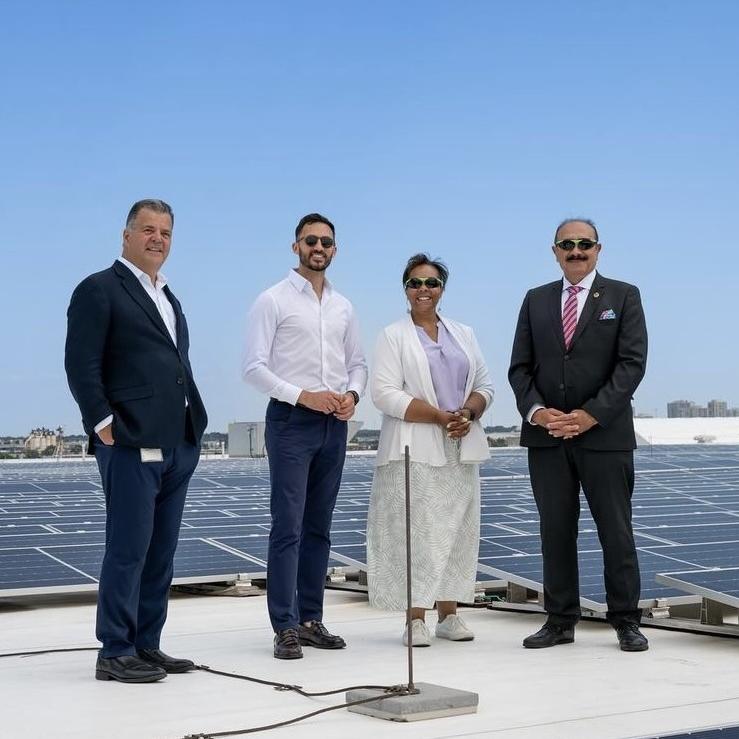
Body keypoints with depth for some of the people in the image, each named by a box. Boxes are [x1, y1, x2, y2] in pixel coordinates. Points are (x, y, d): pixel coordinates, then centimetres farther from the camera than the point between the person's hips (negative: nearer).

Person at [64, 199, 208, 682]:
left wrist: (191, 430, 14)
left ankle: (146, 646, 18)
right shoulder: (100, 290, -4)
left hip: (177, 445, 8)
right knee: (129, 548, -5)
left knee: (161, 552, 10)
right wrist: (106, 426, -15)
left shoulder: (168, 298, 22)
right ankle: (115, 654, 2)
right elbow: (81, 367, -10)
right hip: (131, 446, -8)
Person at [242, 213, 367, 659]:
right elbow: (254, 366, -9)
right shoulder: (273, 301, -3)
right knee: (288, 526, -7)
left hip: (334, 423, 6)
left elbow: (358, 363, 18)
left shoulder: (343, 307, 14)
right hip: (291, 420, -6)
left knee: (319, 526, 10)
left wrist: (352, 395, -3)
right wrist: (303, 396, -16)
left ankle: (311, 619, 17)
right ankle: (286, 627, -3)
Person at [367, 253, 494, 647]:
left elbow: (484, 385, 15)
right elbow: (385, 393, -8)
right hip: (414, 451, -5)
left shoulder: (463, 334, 17)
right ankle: (415, 618, -4)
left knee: (457, 529, 4)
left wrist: (468, 413, -8)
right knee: (415, 530, -8)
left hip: (460, 449, 5)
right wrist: (440, 417, -15)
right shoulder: (393, 336, 2)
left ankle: (449, 614, 10)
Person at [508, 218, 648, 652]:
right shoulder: (536, 301, 12)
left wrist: (592, 414, -14)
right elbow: (520, 367, 9)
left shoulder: (623, 296, 3)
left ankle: (626, 620, 10)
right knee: (555, 531, 6)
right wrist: (536, 411, -9)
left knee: (616, 531, 1)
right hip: (546, 435, 3)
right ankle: (560, 621, 13)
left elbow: (632, 364, -6)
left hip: (605, 433, -3)